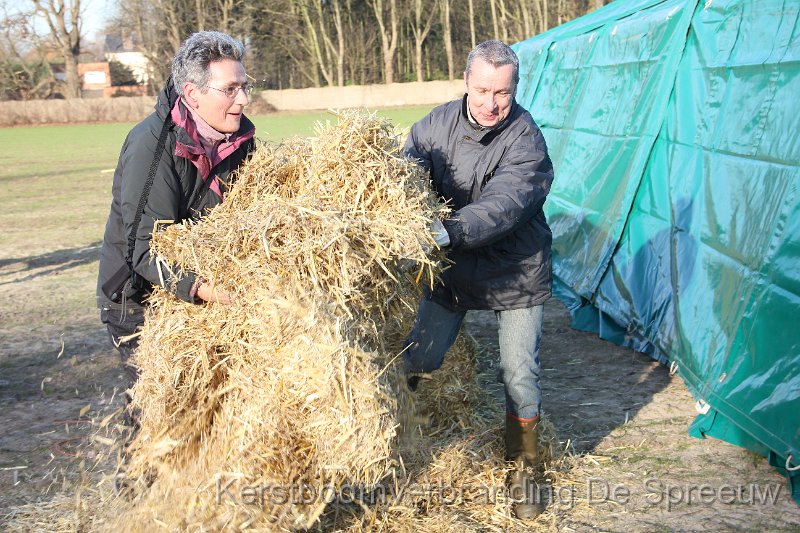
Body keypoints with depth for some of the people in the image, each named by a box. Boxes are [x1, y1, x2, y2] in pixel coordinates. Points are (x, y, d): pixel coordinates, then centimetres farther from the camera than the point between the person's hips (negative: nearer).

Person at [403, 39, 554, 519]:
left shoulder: (526, 141, -23)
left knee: (521, 375, 2)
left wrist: (447, 232, -52)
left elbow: (501, 205, -36)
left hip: (515, 272, -3)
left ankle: (525, 471, 23)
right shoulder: (438, 124, -8)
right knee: (419, 359, 6)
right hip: (454, 268, 3)